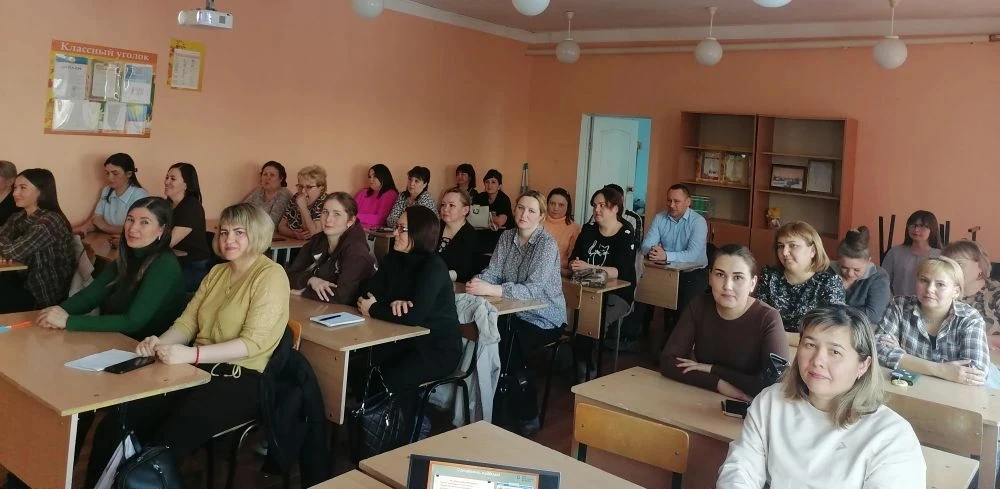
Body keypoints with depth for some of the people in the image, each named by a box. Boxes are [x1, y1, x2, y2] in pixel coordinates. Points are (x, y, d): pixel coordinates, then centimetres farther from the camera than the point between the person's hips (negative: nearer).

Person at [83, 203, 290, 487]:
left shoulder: (270, 275, -7)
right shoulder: (217, 272, 18)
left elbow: (254, 342, -16)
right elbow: (187, 322, 12)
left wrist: (191, 354, -26)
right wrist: (160, 343, -10)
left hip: (239, 379, -7)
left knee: (162, 446, -26)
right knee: (114, 426, -13)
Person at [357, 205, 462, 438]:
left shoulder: (433, 266, -22)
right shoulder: (393, 259, 2)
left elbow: (414, 316, -31)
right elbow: (369, 293, -2)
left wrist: (373, 310, -17)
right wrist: (392, 304, -23)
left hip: (438, 348, -6)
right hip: (408, 340, 7)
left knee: (394, 379, -26)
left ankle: (407, 434, 0)